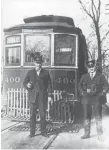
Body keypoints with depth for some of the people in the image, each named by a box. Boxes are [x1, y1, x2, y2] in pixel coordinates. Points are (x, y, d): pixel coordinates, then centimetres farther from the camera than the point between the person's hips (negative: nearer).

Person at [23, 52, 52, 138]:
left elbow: (49, 84, 5)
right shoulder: (30, 72, 12)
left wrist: (50, 94, -4)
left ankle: (43, 131, 14)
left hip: (43, 97, -1)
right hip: (33, 97, 1)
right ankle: (32, 132, 10)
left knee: (43, 114, 2)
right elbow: (24, 82, 13)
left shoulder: (46, 72, 8)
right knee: (32, 115, 2)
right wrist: (27, 85, -10)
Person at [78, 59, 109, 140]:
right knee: (87, 116, 6)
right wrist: (83, 93, 1)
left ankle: (100, 134, 7)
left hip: (97, 99, -2)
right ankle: (87, 133, 14)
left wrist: (102, 93, -7)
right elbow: (80, 86, 15)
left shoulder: (101, 76, 6)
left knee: (98, 117, -1)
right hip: (86, 98, 2)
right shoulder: (84, 76, 13)